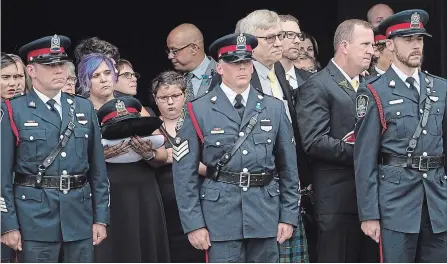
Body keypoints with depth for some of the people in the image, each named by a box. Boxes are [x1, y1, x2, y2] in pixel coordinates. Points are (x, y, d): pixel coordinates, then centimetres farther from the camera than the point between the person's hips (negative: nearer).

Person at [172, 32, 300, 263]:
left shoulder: (274, 108, 8)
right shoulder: (199, 111, 0)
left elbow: (288, 167, 10)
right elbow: (184, 172, -2)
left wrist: (289, 215, 5)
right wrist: (193, 223, -6)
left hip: (265, 213, 3)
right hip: (220, 212, -3)